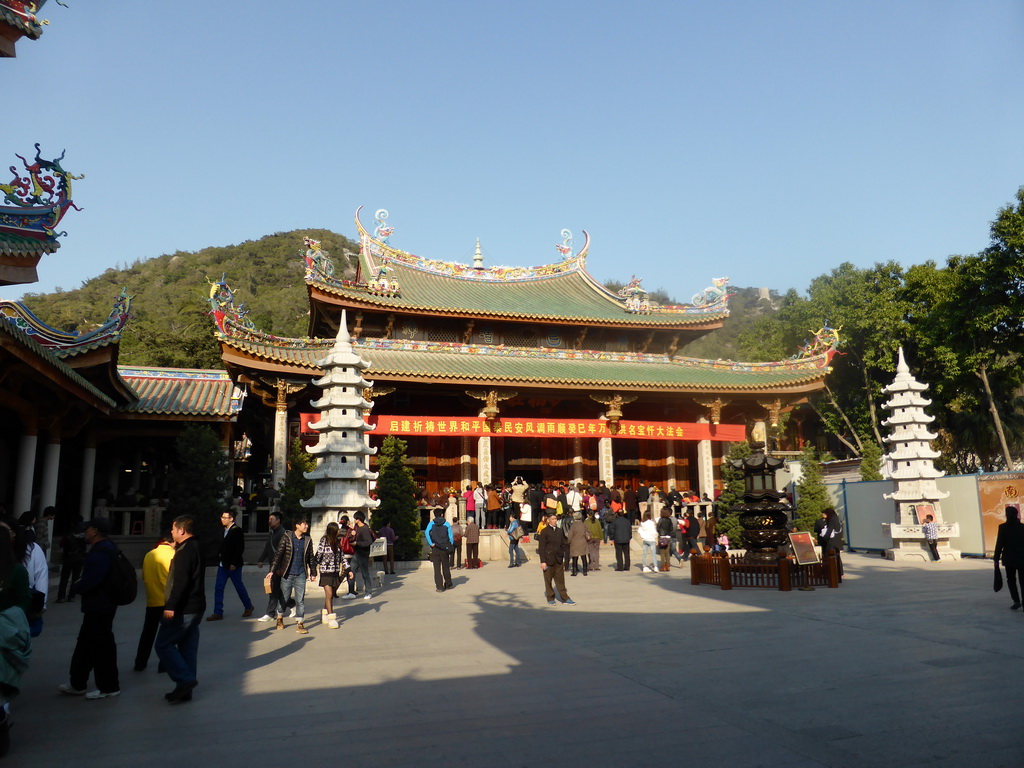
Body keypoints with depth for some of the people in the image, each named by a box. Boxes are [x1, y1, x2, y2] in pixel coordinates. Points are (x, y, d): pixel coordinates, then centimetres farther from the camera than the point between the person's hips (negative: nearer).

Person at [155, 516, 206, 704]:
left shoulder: (184, 551, -16)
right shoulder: (196, 549, 15)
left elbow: (180, 581, -24)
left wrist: (171, 606, -24)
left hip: (182, 610, -10)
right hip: (195, 607, 10)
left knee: (163, 645, -2)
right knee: (187, 647, 12)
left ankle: (185, 680, -5)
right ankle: (185, 690, 17)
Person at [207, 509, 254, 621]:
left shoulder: (237, 531, -13)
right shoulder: (225, 530, 10)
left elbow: (240, 548, -18)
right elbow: (223, 547, 16)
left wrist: (234, 563, -20)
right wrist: (220, 560, 9)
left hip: (233, 565, -7)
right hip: (223, 564, 8)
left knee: (239, 587, 5)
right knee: (218, 588, 4)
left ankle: (248, 607, 23)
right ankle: (218, 613, 9)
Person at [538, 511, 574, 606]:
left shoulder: (559, 531, 9)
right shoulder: (544, 532, -6)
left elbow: (563, 544, 15)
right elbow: (541, 548, -8)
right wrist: (543, 561, -13)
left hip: (558, 559, 4)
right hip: (548, 559, -4)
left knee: (560, 579, 5)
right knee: (548, 580, 5)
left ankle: (565, 599, 8)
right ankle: (550, 599, 17)